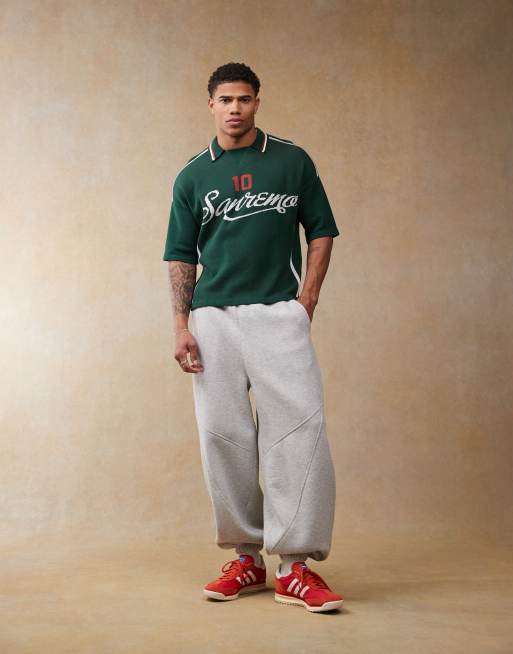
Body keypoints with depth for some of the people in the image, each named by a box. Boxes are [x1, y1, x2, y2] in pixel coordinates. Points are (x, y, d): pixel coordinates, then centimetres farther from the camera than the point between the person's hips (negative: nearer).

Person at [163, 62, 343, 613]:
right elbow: (180, 256, 11)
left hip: (280, 314, -1)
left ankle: (294, 566, -3)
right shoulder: (193, 176, 12)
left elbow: (320, 231, 11)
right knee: (222, 434, 1)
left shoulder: (293, 161, 9)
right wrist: (181, 327, 0)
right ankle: (246, 557, 15)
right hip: (214, 318, 2)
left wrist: (307, 300, -1)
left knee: (300, 429, -11)